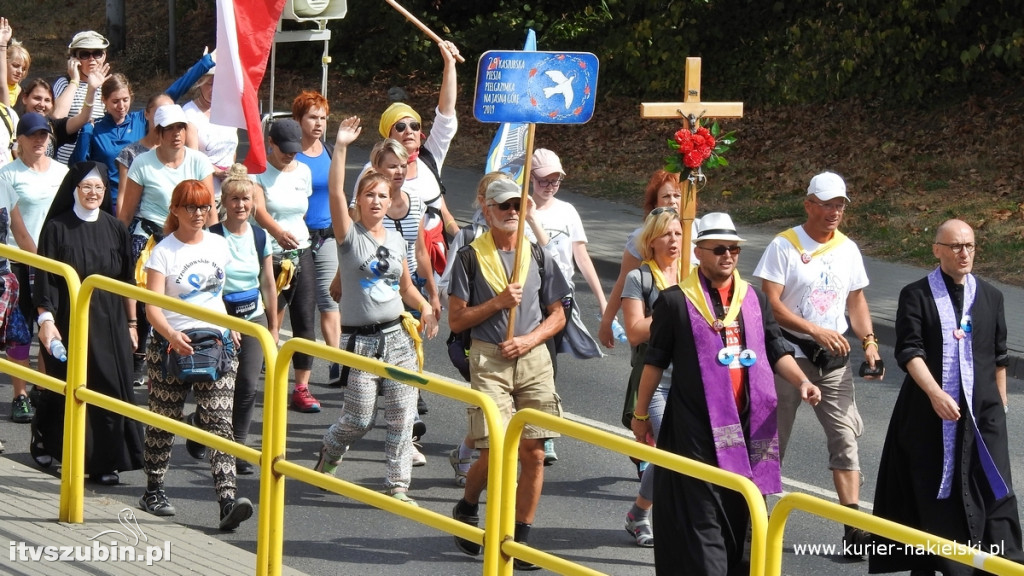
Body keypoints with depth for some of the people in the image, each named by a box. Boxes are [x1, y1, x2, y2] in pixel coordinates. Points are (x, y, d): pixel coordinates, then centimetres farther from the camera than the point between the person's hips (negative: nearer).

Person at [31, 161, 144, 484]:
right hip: (68, 322, -3)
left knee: (110, 389, -3)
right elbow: (44, 282, -6)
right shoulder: (57, 228, -5)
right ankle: (44, 441, 29)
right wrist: (46, 320, -15)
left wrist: (131, 323, 9)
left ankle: (105, 462, 2)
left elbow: (128, 281, 10)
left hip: (110, 324, 3)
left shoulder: (115, 229, 5)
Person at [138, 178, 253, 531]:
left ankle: (227, 500, -18)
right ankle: (154, 491, 25)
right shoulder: (164, 252, -7)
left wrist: (228, 327, 14)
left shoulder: (218, 245, 8)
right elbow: (152, 307, -16)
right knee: (164, 420, 8)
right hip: (172, 344, -3)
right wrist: (172, 336, -33)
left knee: (219, 422, -8)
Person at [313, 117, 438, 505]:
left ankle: (397, 487, 5)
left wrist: (424, 306, 1)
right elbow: (335, 192, -18)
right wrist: (341, 147, -26)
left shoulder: (396, 241, 11)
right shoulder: (350, 235, -4)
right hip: (362, 341, -4)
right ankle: (329, 452, 31)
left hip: (398, 338, 4)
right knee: (359, 420, -1)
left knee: (402, 417, -2)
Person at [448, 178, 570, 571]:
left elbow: (557, 316, 13)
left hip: (533, 358, 3)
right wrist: (497, 302, -13)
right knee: (493, 452, -11)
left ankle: (520, 540, 7)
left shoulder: (537, 256, 10)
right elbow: (456, 320, -1)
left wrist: (529, 339, -4)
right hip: (488, 358, -3)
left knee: (533, 453, -3)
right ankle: (467, 509, 20)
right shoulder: (471, 257, 1)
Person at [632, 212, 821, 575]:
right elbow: (655, 361, 3)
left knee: (741, 514, 9)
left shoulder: (753, 298, 12)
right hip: (696, 426, -5)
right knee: (703, 518, -8)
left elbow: (776, 350, 12)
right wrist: (640, 414, 6)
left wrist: (800, 382, -6)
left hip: (747, 425, 5)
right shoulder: (676, 301, -2)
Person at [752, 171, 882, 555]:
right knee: (773, 436, 3)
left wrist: (869, 341, 1)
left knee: (845, 436, -3)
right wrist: (817, 331, -21)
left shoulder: (847, 249, 9)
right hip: (790, 353, -4)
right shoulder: (784, 246, -8)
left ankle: (852, 522, -5)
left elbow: (856, 300, 17)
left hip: (834, 357, 4)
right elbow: (771, 303, -13)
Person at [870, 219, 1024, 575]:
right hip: (929, 411, -2)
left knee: (994, 492, -6)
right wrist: (935, 394, -23)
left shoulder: (990, 297, 10)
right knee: (931, 491, 4)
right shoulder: (916, 296, -1)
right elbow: (909, 351, -11)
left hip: (982, 411, 2)